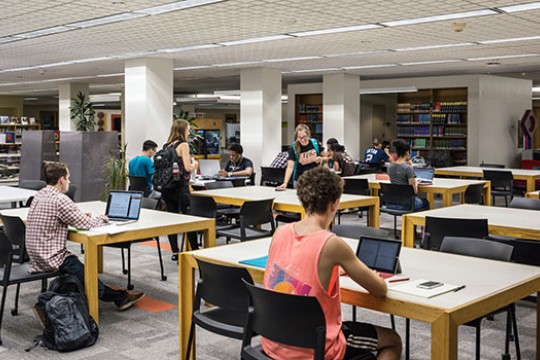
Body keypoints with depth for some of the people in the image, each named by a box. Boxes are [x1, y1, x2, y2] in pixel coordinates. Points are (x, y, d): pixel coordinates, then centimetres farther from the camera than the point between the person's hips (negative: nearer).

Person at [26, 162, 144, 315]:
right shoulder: (59, 199, -21)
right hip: (52, 258, -10)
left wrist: (82, 216, 10)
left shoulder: (40, 195, 9)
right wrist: (101, 219, 2)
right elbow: (84, 224, -19)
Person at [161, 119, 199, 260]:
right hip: (180, 187, -7)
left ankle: (175, 252, 11)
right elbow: (188, 168, -16)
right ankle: (195, 251, 5)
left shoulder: (166, 146, 11)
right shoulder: (183, 145, -9)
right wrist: (194, 164, 6)